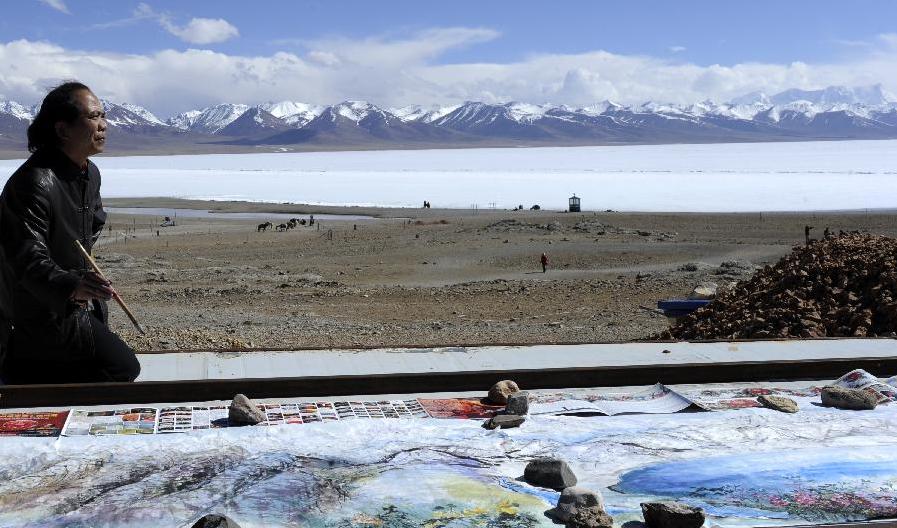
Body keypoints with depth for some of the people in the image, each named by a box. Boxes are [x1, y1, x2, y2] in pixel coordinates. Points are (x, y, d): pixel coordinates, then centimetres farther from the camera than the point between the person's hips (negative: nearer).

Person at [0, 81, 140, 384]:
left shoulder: (90, 173, 3)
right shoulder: (34, 183, -27)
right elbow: (29, 259, -33)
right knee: (123, 368, -10)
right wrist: (71, 285, -51)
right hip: (45, 312, -9)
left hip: (77, 303, 10)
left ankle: (24, 367, 19)